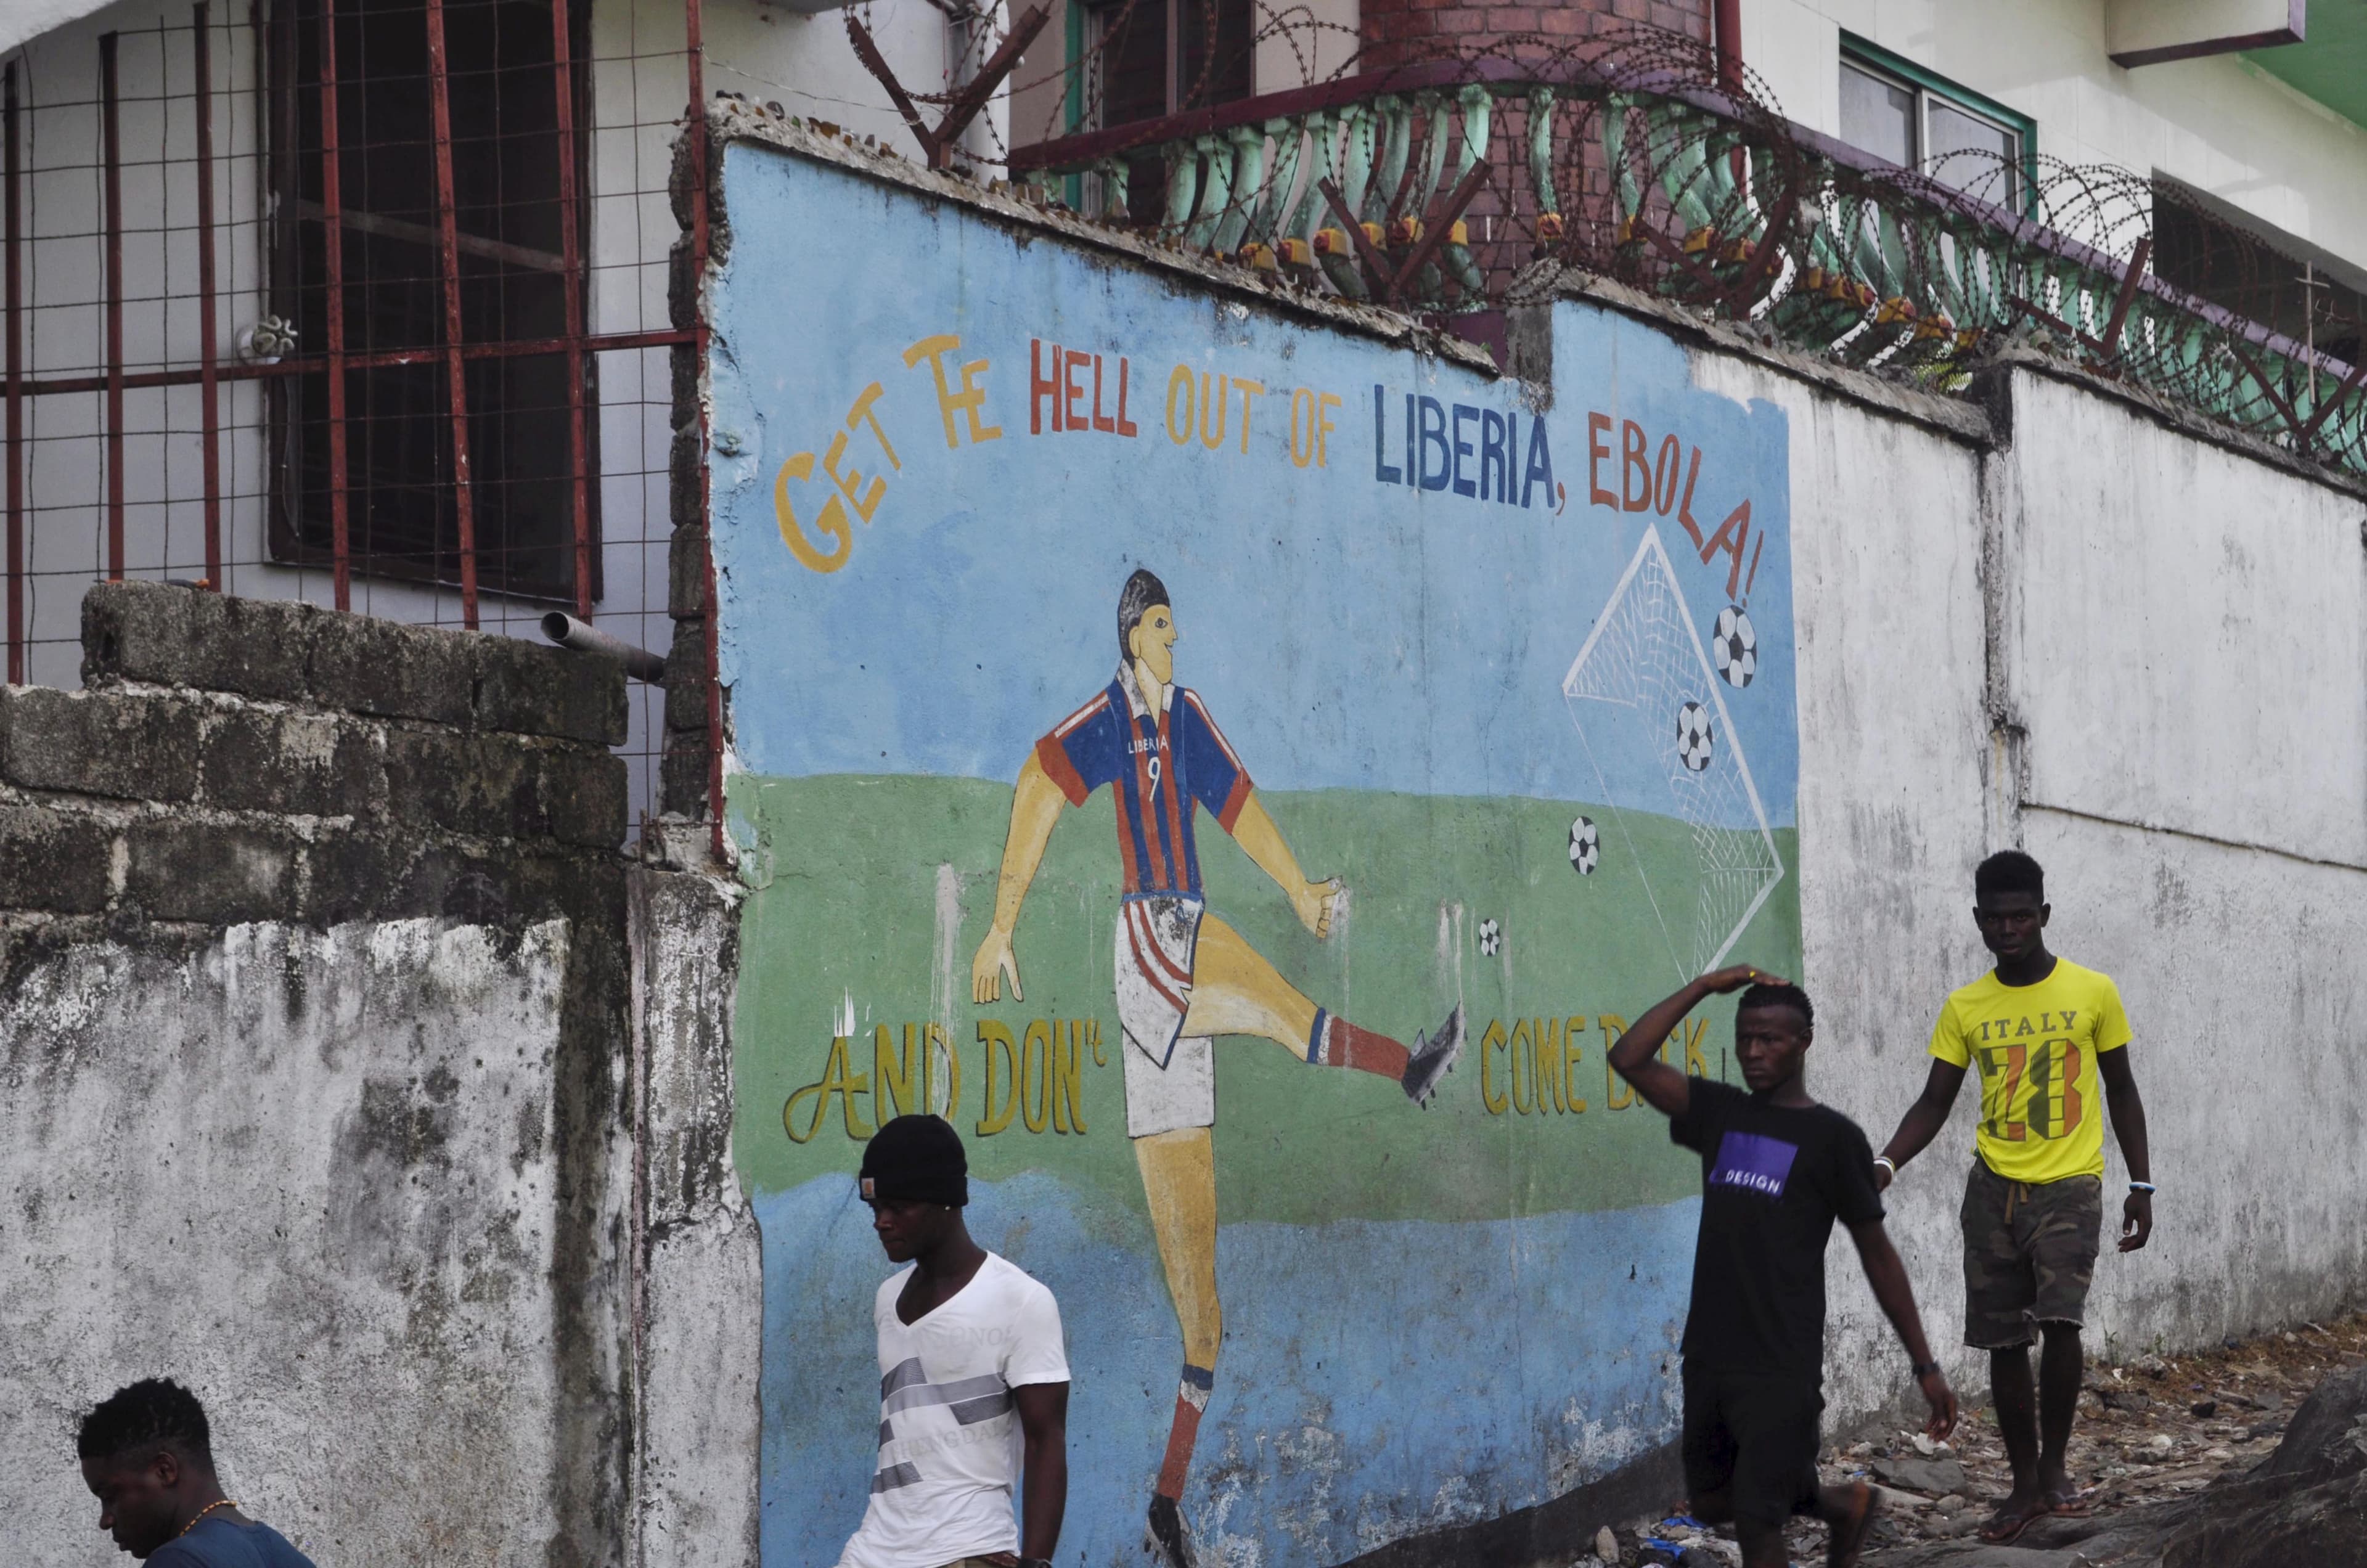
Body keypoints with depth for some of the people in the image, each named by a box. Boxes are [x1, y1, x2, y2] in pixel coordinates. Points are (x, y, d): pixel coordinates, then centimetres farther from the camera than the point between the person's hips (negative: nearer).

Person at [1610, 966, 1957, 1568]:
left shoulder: (1832, 1137, -4)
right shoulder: (1719, 1113, 9)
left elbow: (1877, 1254, 0)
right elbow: (1630, 1059, -1)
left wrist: (1924, 1366, 0)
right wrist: (1704, 987, -3)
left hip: (1781, 1366, -6)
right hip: (1708, 1355, 6)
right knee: (1712, 1500, 18)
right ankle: (1841, 1505, 41)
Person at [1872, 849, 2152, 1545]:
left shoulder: (2093, 993, -1)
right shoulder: (1964, 1009, 4)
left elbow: (2121, 1091, 7)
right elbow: (1935, 1103, 5)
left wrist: (2141, 1185, 4)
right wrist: (1888, 1162, -12)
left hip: (2069, 1186, -3)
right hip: (1994, 1187, 3)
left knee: (2060, 1319, -20)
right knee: (2003, 1342, 5)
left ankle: (2054, 1465, 0)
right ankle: (2025, 1486, 18)